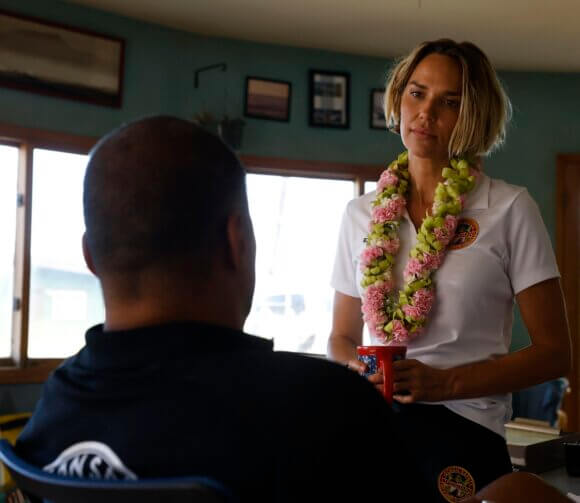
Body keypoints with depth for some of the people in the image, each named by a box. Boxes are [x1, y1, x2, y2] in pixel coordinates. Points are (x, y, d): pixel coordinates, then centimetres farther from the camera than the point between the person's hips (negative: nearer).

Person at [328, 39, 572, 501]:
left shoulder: (510, 209, -5)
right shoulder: (362, 214, 6)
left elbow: (554, 352, -4)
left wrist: (446, 382, -17)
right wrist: (357, 372, -10)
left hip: (464, 436, -2)